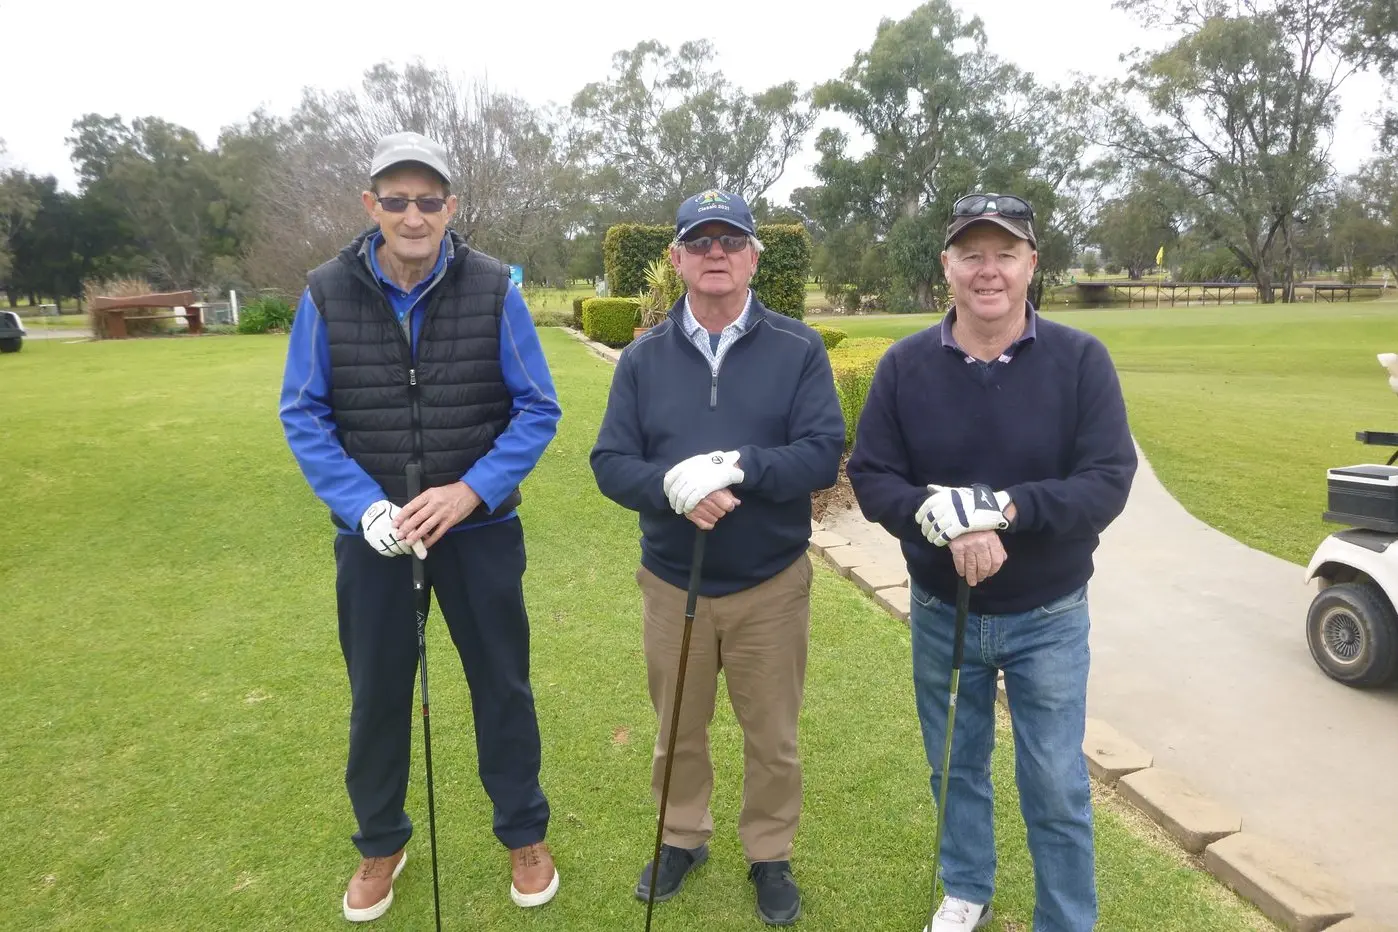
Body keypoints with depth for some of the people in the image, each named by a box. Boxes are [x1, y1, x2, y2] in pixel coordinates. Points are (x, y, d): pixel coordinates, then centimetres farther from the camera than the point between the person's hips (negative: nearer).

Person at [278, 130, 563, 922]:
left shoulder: (493, 288, -9)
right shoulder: (328, 293, -6)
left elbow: (538, 408, -7)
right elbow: (303, 414, -3)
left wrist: (470, 492, -19)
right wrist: (364, 506, -16)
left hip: (480, 529, -1)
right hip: (372, 534, 1)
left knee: (502, 684, 12)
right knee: (377, 693, 15)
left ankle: (526, 835, 34)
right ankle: (381, 844, 39)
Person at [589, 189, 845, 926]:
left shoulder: (798, 349, -6)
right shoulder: (643, 357, 0)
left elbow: (823, 453, -14)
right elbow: (610, 464, -6)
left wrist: (740, 468, -29)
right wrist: (672, 487, -25)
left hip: (772, 584, -1)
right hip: (672, 583, 2)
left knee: (771, 736, 15)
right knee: (678, 730, 20)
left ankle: (770, 857, 37)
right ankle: (682, 839, 44)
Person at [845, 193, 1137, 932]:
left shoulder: (1080, 359, -11)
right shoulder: (905, 365, -7)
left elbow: (1108, 481, -17)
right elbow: (870, 477, -9)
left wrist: (1003, 508, -30)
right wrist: (941, 519, -27)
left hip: (1048, 618, -2)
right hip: (940, 612, 2)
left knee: (1056, 786, 10)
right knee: (956, 766, 20)